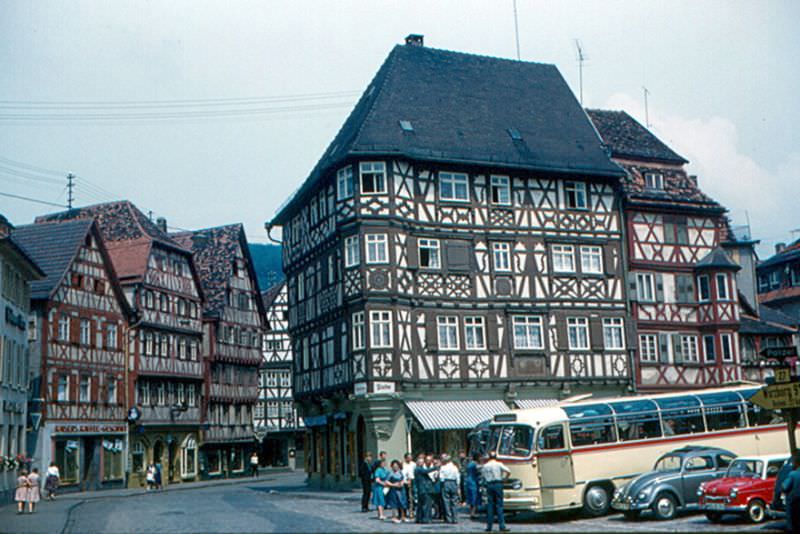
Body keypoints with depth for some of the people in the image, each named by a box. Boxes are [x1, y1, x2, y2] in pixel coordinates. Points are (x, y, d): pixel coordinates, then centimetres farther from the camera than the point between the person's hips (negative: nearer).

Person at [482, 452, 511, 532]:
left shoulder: (485, 466, 8)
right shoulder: (499, 464, -1)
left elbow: (482, 476, 10)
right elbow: (508, 472, -9)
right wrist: (504, 477, 5)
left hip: (489, 485, 3)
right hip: (498, 484, -2)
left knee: (489, 505, 6)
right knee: (499, 505, -2)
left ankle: (489, 526, 6)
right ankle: (502, 526, -6)